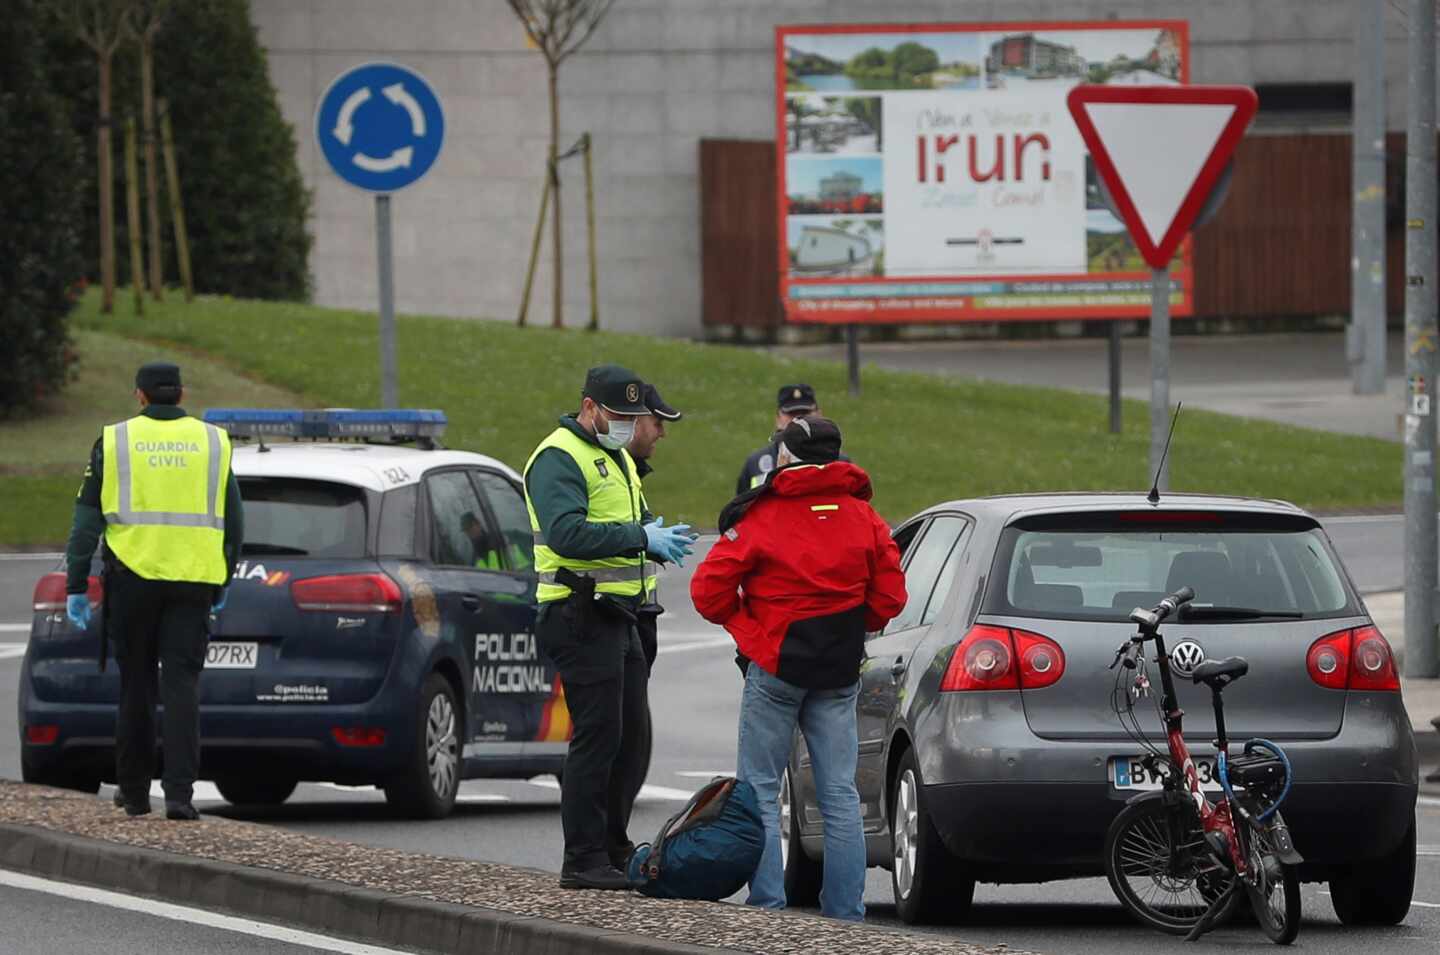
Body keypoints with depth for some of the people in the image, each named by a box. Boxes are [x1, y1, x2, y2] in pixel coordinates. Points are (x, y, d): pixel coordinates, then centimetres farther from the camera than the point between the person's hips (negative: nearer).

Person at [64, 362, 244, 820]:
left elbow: (87, 519, -1)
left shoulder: (115, 442, 2)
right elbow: (233, 521, 11)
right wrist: (222, 583, 22)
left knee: (136, 684, 11)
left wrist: (76, 587, 2)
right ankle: (179, 793, -13)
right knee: (181, 685, -1)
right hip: (194, 576, 1)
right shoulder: (213, 442, 7)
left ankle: (134, 789, 18)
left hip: (133, 576, -1)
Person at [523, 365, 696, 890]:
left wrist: (661, 539, 1)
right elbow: (567, 533, -25)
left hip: (618, 614, 10)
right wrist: (641, 538, -28)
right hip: (581, 615, -10)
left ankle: (612, 848, 23)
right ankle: (583, 861, -8)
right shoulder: (559, 458, -11)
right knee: (597, 736, -11)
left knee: (628, 734, 13)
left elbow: (634, 526, 25)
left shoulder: (619, 460, 21)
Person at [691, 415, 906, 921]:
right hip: (840, 672, 4)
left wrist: (745, 626, 4)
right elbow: (890, 596, 6)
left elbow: (708, 590, -12)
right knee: (840, 794, 7)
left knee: (760, 789, 4)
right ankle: (846, 912, 5)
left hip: (775, 668, -4)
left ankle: (767, 904, -3)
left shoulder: (761, 518, -10)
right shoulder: (863, 518, 4)